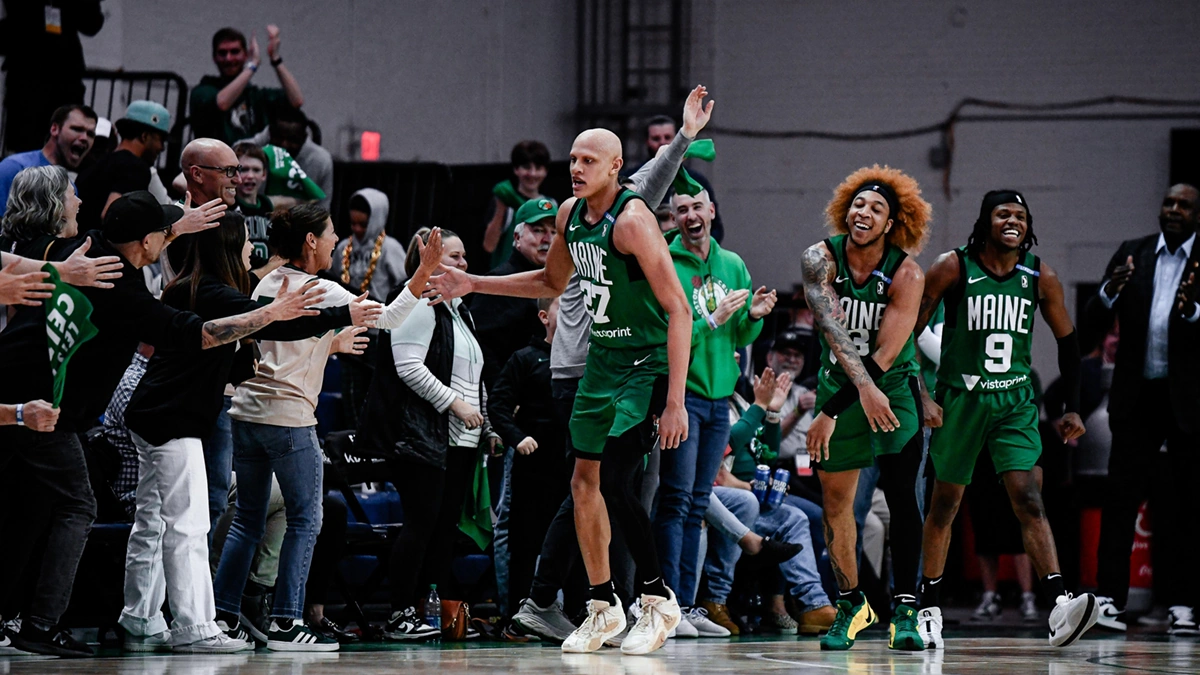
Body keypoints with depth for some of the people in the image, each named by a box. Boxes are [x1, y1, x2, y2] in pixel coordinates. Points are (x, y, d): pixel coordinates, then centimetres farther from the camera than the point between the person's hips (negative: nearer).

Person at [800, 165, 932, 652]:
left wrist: (831, 412, -26)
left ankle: (905, 611, -13)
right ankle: (851, 604, 20)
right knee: (835, 498, 5)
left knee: (901, 496, -13)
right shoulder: (822, 259, -13)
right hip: (840, 383, 3)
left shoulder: (905, 273, -19)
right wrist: (863, 388, -40)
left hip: (893, 387, -3)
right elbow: (832, 327, -26)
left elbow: (886, 353, -23)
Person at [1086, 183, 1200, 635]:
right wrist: (1110, 291, -16)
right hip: (1137, 394, 2)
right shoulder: (1131, 254, 9)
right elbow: (1096, 318, 5)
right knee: (1121, 492, -3)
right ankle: (1109, 598, -4)